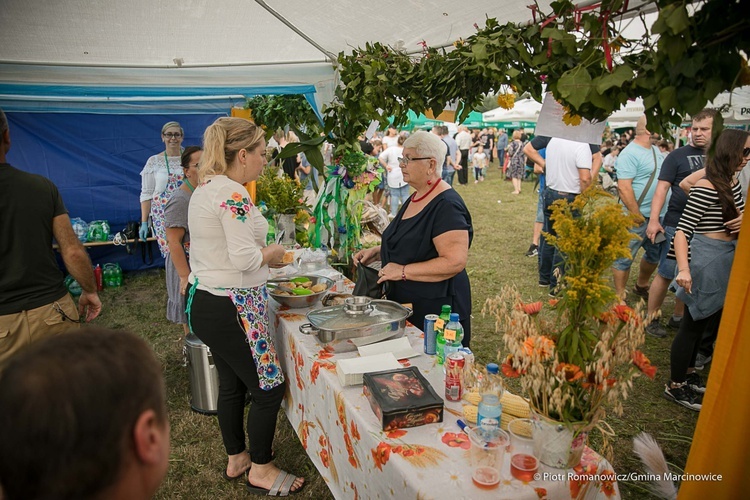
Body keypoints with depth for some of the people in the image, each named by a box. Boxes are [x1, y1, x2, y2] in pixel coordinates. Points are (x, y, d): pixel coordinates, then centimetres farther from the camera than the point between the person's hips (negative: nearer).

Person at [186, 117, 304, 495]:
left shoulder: (205, 189, 11)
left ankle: (236, 459, 40)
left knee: (231, 384, 22)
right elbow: (244, 258, -25)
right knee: (270, 388, 5)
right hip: (232, 309, -10)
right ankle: (261, 471, 24)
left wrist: (262, 256, 13)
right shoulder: (233, 193, -20)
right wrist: (272, 253, -6)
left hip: (206, 303, 10)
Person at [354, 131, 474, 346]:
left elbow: (455, 261, -28)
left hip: (435, 309, -9)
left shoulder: (447, 206, -20)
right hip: (404, 304, 9)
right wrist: (377, 252, 7)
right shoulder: (415, 198, 10)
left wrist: (403, 271, -24)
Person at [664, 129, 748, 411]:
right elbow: (682, 230, -25)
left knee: (701, 322, 20)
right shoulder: (706, 187, -19)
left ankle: (687, 374, 37)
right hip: (706, 262, -9)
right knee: (693, 324, 1)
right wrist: (683, 269, -34)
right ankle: (675, 387, 15)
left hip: (724, 263, 9)